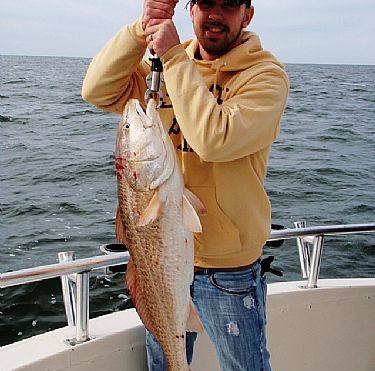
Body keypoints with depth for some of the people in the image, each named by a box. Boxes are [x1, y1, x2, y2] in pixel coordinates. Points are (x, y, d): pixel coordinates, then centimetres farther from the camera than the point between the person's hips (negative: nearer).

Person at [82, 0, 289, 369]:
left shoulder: (265, 75, -13)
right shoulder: (166, 64, 3)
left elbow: (214, 140, -29)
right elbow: (98, 91, -9)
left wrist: (174, 57, -24)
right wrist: (141, 30, -19)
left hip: (228, 269, -4)